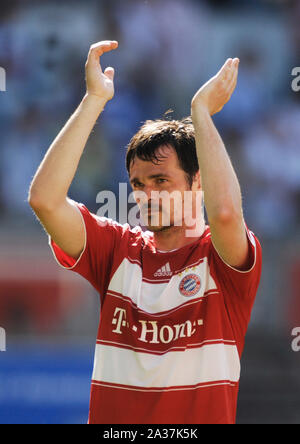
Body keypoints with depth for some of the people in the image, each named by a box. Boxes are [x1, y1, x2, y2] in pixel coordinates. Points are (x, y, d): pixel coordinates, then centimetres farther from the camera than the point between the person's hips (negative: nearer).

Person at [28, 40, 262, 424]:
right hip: (111, 419, 2)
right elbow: (44, 199, -2)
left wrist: (201, 110, -10)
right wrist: (94, 99, -2)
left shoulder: (222, 258, 1)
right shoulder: (119, 250, 10)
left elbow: (225, 211, -21)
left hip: (202, 419, -1)